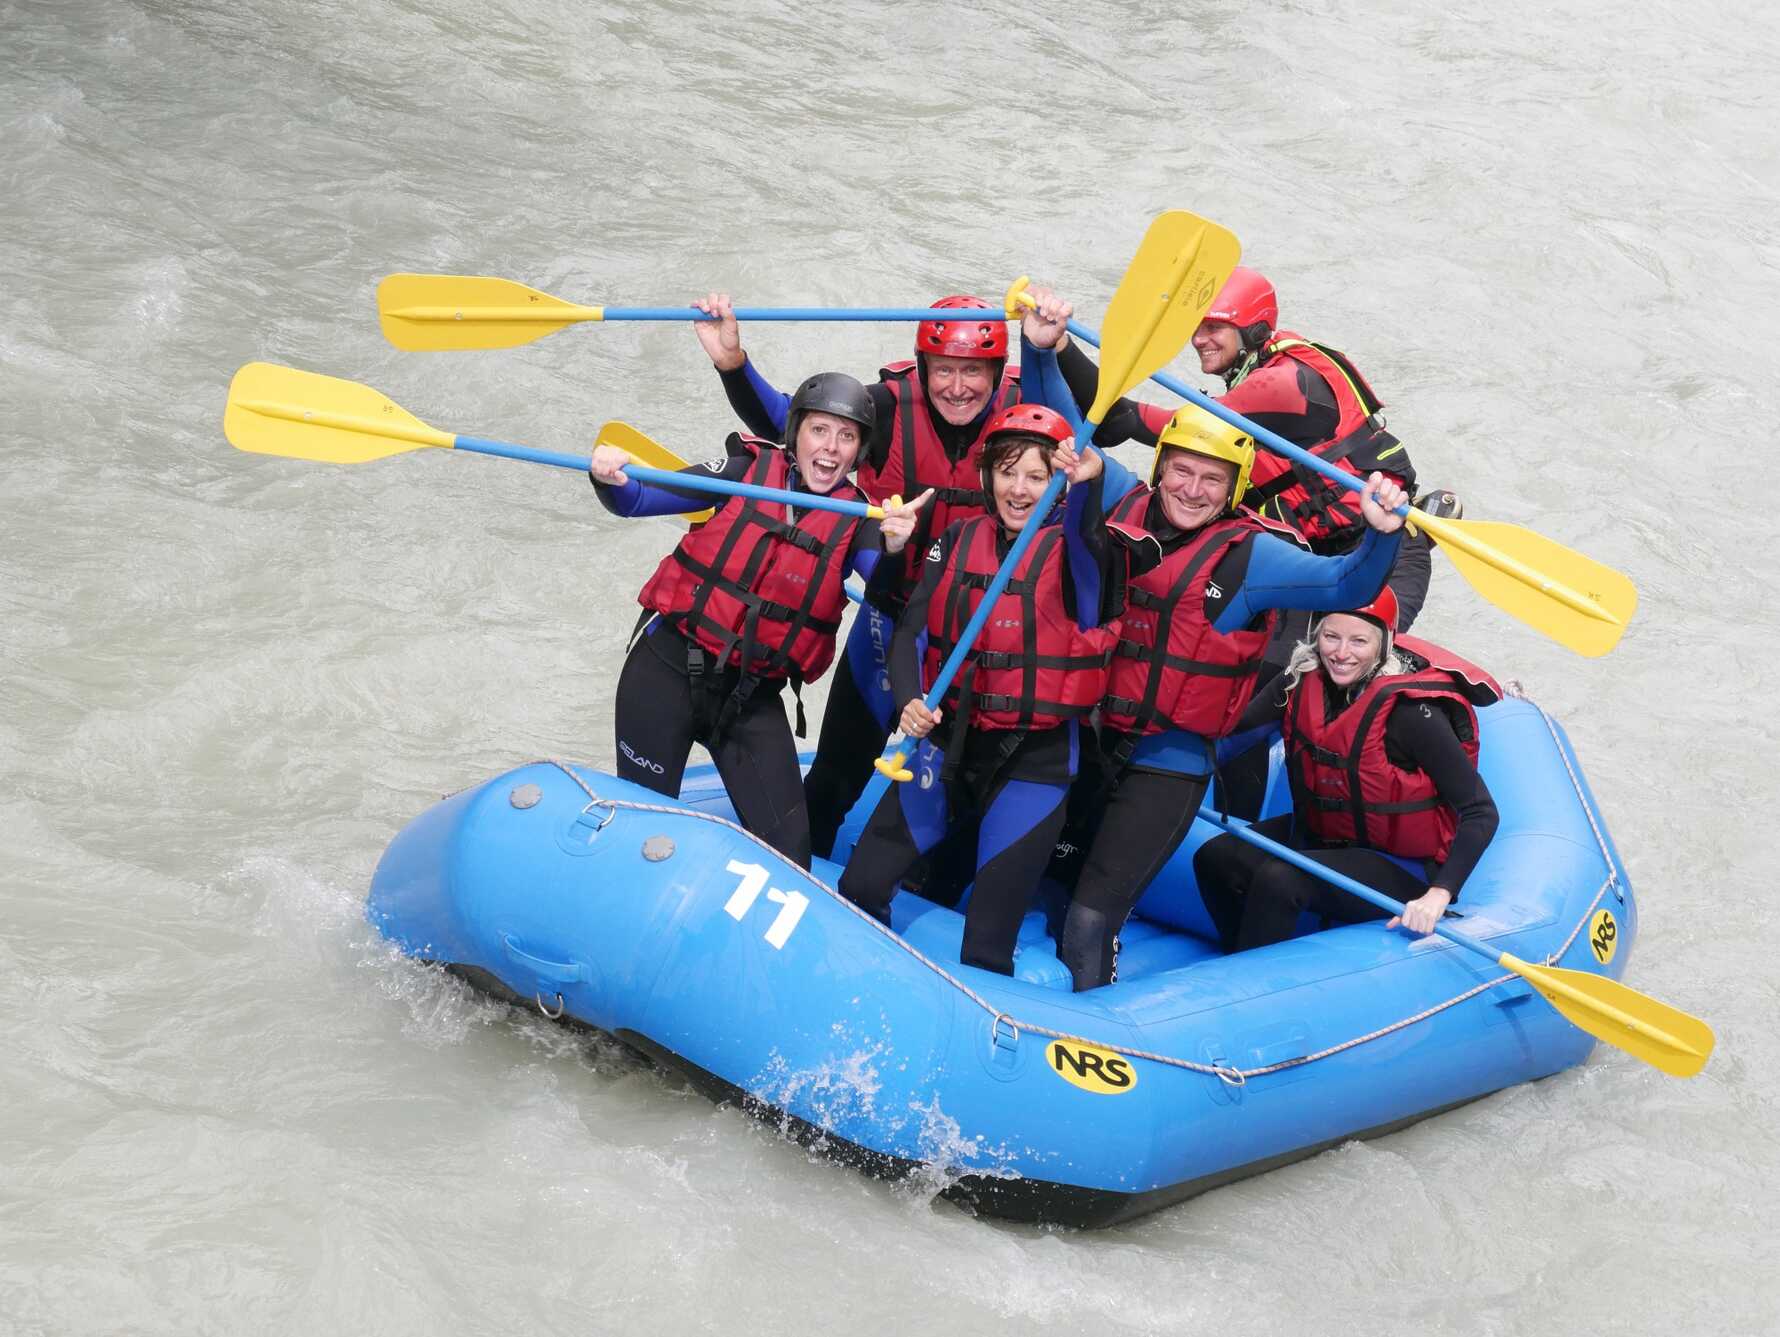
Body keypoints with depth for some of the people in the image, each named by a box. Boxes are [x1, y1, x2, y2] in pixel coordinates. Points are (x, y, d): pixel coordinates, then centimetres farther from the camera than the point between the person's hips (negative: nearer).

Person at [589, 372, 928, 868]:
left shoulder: (855, 521, -1)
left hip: (752, 700, 1)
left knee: (788, 850, -3)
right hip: (666, 670, -1)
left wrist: (893, 548, -39)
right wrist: (610, 480, -25)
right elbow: (637, 501, -3)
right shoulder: (749, 470, -4)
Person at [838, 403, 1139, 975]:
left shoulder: (1074, 551, -8)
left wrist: (1086, 487, -54)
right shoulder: (960, 539, 4)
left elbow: (1087, 544, -33)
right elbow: (910, 628, -1)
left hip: (1035, 757, -4)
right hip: (950, 740, 4)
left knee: (987, 940, -6)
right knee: (859, 888, 5)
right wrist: (910, 700, -21)